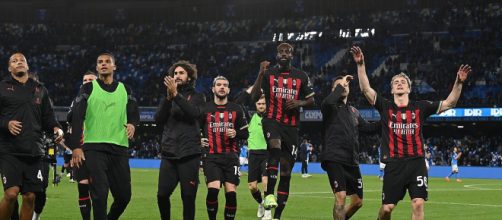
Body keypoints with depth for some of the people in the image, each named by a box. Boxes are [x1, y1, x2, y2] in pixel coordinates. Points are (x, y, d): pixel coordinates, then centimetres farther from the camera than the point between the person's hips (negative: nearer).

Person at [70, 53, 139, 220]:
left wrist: (132, 124, -18)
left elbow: (134, 114, 8)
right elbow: (77, 118, 0)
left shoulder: (125, 90, 16)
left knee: (124, 195, 3)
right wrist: (76, 147, -11)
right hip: (94, 148, -3)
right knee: (99, 194, -13)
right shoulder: (88, 89, 7)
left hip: (119, 148, 3)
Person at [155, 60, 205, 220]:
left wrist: (176, 95, -21)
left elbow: (194, 113, -13)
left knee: (188, 196, -3)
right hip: (169, 154, 3)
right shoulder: (168, 97, 15)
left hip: (189, 154, -2)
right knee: (162, 195, -3)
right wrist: (168, 97, -11)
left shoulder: (197, 97, 8)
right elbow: (158, 120, 1)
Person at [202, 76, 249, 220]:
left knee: (231, 192, -5)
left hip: (230, 157, 2)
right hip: (211, 157, -2)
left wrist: (236, 133, -8)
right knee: (213, 189, -18)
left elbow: (245, 134, 12)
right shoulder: (205, 109, 7)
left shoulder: (236, 110, 10)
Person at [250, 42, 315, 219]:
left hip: (291, 126, 3)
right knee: (275, 146, -36)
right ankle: (269, 194, -34)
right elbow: (254, 97, -5)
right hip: (272, 120, -3)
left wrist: (300, 103, -8)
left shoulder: (301, 77, 7)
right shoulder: (268, 74, 3)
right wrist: (261, 74, -16)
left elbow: (311, 100, 14)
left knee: (286, 170, 3)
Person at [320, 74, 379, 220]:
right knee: (340, 196, -19)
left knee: (357, 202, 11)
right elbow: (328, 102, -25)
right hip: (335, 159, -7)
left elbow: (367, 128, 28)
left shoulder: (353, 111, 19)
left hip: (352, 161, 7)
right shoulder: (331, 107, -1)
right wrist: (340, 85, -15)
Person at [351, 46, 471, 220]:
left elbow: (449, 103, 8)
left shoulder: (420, 107, 8)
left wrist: (458, 82, -5)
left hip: (417, 163, 1)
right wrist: (360, 65, -16)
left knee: (418, 204, -9)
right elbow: (365, 89, -5)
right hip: (394, 164, -1)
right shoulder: (385, 106, 5)